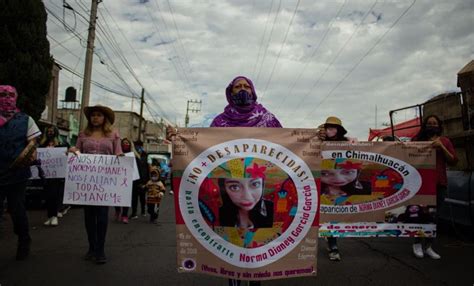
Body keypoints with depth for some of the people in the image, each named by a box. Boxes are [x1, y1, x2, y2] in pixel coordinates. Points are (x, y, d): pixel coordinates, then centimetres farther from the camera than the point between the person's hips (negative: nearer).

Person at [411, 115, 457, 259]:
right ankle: (417, 243, 14)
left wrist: (441, 147, -7)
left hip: (439, 183, 2)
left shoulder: (444, 141, 11)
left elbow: (453, 161, 4)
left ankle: (428, 246, 16)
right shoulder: (418, 140, 5)